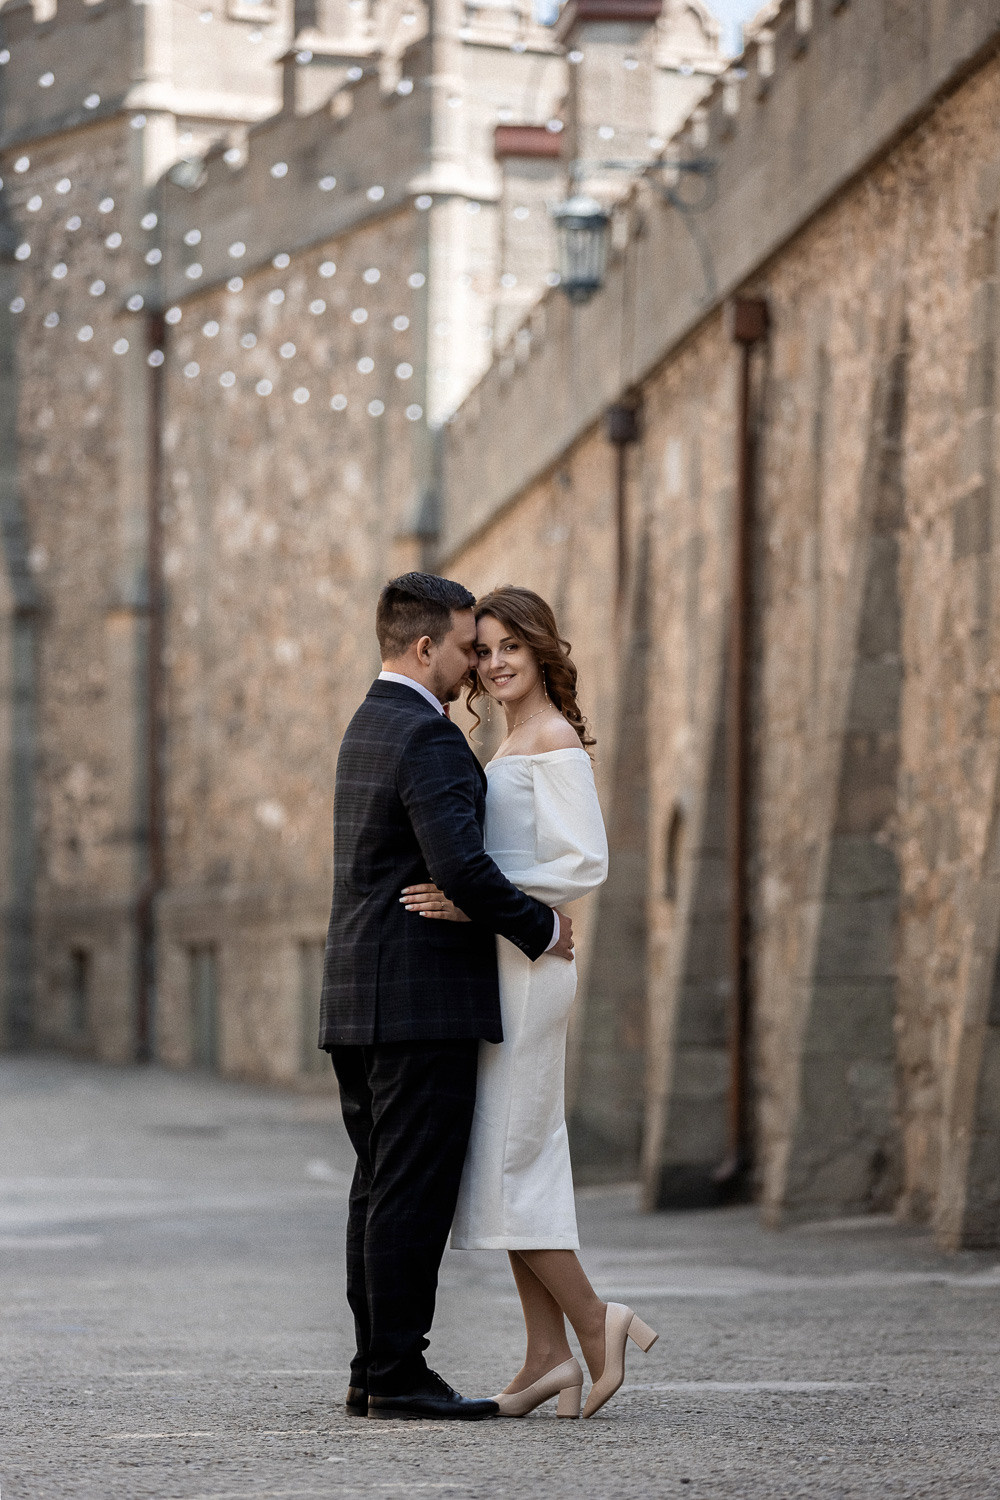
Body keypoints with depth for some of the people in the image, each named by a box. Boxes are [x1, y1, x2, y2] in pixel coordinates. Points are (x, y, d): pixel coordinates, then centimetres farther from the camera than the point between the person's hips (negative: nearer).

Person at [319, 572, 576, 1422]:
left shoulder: (368, 727, 18)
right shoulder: (428, 737, -14)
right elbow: (461, 867, -24)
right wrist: (542, 928, -10)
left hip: (362, 1000, 10)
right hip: (421, 1001, -10)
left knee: (381, 1187, 11)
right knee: (413, 1192, -7)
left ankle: (375, 1371, 14)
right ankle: (397, 1377, -6)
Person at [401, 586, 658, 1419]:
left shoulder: (555, 740, -10)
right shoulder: (515, 745, 18)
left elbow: (586, 865, -19)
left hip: (526, 968, -10)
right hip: (499, 969, 10)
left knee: (504, 1165, -9)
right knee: (520, 1165, 7)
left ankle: (594, 1322, -2)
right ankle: (548, 1357, 7)